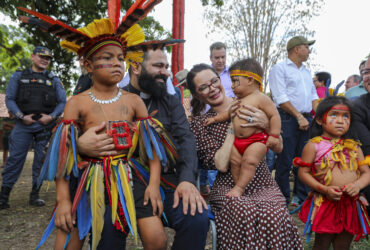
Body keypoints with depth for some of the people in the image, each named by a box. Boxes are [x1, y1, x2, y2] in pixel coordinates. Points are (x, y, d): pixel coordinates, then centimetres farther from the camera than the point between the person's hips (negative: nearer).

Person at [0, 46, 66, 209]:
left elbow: (62, 102, 9)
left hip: (45, 124, 1)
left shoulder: (53, 80, 14)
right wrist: (21, 116, -8)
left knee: (41, 161, 3)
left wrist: (51, 116, -7)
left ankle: (35, 195, 13)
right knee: (15, 158, -4)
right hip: (23, 124, -1)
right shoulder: (19, 76, 12)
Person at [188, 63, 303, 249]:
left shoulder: (249, 106, 8)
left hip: (264, 185, 2)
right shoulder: (199, 124, 5)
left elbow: (278, 148, 3)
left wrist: (266, 125, -17)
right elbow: (215, 163, -8)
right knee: (244, 213, -31)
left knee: (275, 216, -27)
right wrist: (231, 127, -12)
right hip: (228, 188, -1)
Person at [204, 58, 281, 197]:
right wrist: (215, 118, 25)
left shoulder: (260, 98, -9)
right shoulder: (239, 101, 16)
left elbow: (274, 115, -12)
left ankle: (239, 187, -16)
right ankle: (239, 187, 11)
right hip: (237, 140, 8)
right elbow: (229, 113, 31)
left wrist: (274, 135, -17)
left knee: (249, 160, -23)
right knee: (235, 162, 1)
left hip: (257, 140, -8)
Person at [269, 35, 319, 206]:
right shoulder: (279, 69, -2)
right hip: (288, 119, -7)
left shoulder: (306, 72, 22)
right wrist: (299, 117, -15)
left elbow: (313, 95, 22)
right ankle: (283, 200, 8)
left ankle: (301, 197, 21)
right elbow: (281, 98, -11)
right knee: (285, 161, -4)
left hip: (306, 119, 7)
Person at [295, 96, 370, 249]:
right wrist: (324, 189, -18)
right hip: (325, 203, -4)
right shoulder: (314, 145, -6)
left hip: (351, 204, 4)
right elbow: (303, 172, -7)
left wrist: (357, 185, -12)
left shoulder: (354, 147, 8)